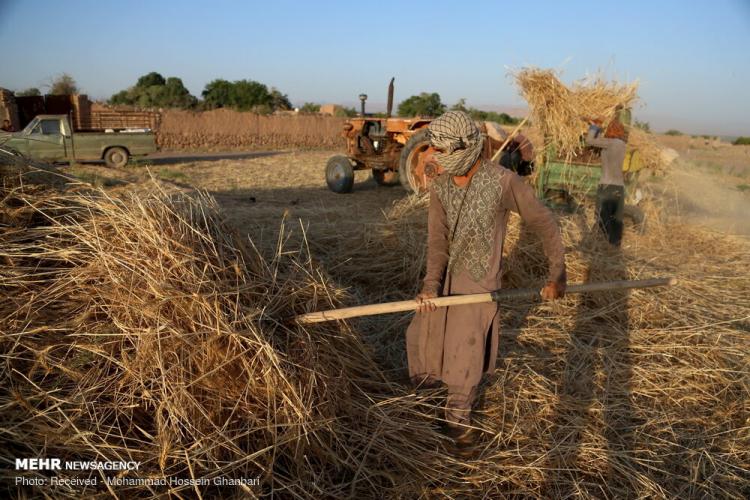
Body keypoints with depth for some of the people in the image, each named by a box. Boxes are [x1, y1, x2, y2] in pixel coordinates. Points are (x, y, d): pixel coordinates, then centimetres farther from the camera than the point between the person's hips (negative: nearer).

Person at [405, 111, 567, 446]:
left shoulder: (503, 182, -17)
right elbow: (437, 240, -9)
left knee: (467, 352, 3)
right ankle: (428, 380, 45)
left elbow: (543, 223, -9)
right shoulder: (440, 187, -4)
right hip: (444, 277, 5)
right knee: (421, 335, 14)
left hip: (479, 281, -5)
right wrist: (430, 285, -23)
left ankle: (458, 416, 28)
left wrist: (557, 275, -7)